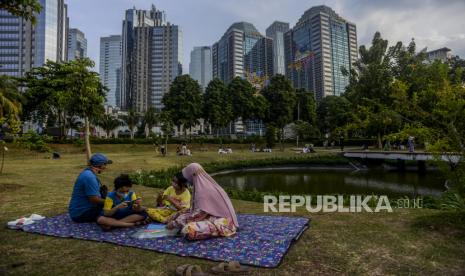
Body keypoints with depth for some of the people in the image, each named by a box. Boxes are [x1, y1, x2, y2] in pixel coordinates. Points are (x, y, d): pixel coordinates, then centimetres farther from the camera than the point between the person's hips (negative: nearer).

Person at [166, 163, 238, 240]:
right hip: (213, 216, 9)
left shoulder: (203, 190, -22)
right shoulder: (204, 184, 7)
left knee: (188, 230, -29)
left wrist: (175, 223, -13)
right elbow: (196, 207, 18)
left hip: (220, 222, -9)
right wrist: (180, 213, 16)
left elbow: (199, 213, -22)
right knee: (182, 216, 9)